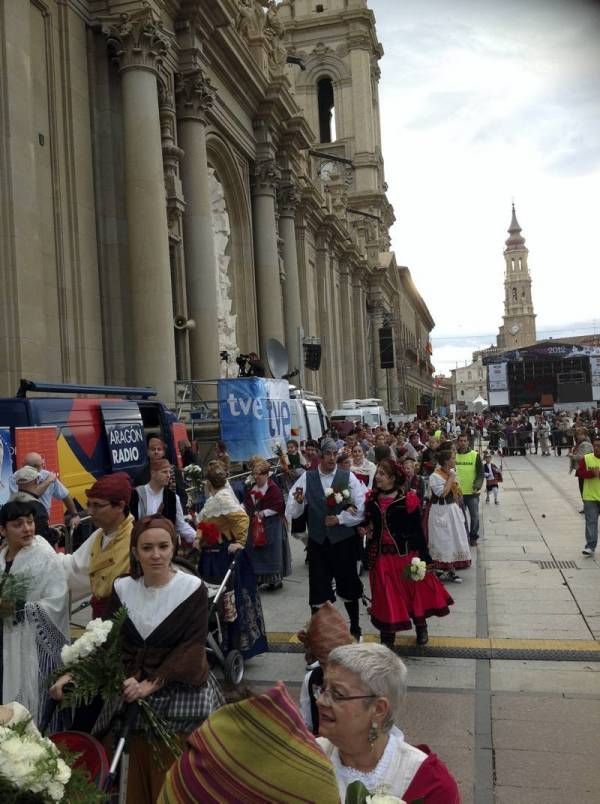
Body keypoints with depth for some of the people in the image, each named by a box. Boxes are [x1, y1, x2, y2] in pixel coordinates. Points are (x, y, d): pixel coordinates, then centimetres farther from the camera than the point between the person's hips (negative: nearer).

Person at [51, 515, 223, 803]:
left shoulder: (193, 589, -12)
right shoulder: (122, 588, 0)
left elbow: (192, 648, -15)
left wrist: (152, 684, -23)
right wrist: (74, 673, -13)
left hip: (180, 693, -3)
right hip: (134, 693, 3)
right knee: (139, 771, 9)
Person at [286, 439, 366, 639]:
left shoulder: (348, 477, -5)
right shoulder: (306, 478, -2)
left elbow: (361, 509, -7)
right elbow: (292, 513, -4)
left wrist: (339, 519, -12)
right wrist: (298, 501, -24)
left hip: (344, 542, 0)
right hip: (317, 542, 1)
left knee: (348, 587, 15)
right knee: (318, 591, 7)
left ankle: (355, 628, 35)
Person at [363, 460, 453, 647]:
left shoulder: (407, 500, -13)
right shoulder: (372, 499, 1)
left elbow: (417, 529, -11)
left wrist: (424, 556, -12)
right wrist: (367, 530, -2)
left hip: (405, 553, -3)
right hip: (381, 555, 3)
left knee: (415, 591, 11)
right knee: (387, 596, 11)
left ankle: (421, 628, 34)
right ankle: (387, 634, 26)